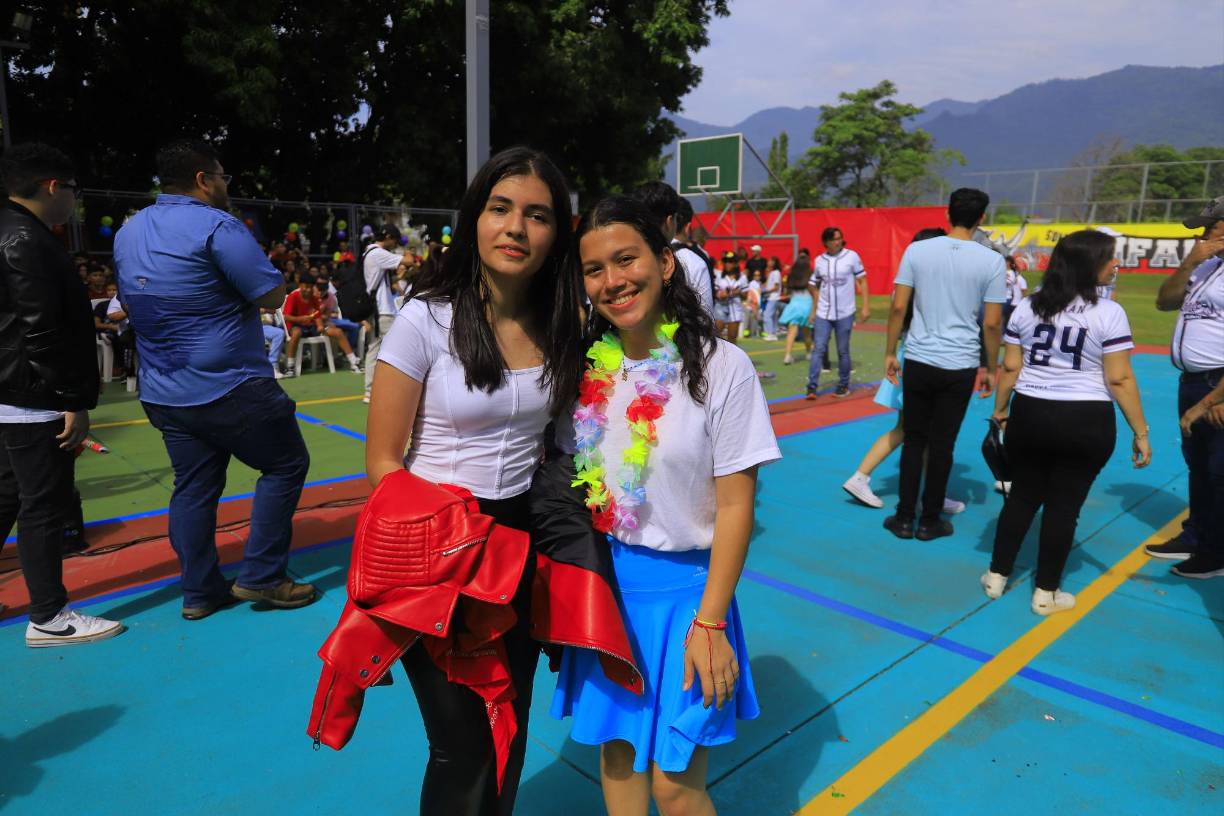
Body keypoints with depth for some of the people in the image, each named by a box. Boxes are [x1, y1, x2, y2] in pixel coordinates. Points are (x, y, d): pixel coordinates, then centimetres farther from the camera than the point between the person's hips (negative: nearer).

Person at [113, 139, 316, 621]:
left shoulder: (128, 232, 12)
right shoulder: (217, 226, -15)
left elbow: (130, 304, 22)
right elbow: (273, 296, -16)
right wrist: (246, 251, 2)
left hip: (162, 394, 8)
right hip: (229, 387, -8)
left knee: (193, 487, 13)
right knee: (286, 464, 6)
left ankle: (199, 592, 20)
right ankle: (260, 577, 6)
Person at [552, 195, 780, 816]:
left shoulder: (722, 368, -14)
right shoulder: (584, 365, -2)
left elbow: (735, 506, -12)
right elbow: (566, 477, 7)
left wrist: (710, 622, -12)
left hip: (683, 585, -4)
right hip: (601, 582, 4)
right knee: (616, 752, 18)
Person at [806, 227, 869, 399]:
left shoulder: (852, 256, -5)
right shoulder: (819, 260, 4)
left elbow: (862, 281, -2)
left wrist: (865, 306, -7)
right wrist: (814, 309, 10)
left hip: (845, 314, -2)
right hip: (823, 314, 2)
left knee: (843, 351, 7)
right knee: (819, 349, -3)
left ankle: (843, 385, 19)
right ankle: (812, 386, -3)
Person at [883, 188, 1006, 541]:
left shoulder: (917, 250, -1)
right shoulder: (991, 261, -4)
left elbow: (898, 307, -3)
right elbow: (992, 323, -3)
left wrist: (890, 353, 6)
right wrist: (990, 369, 8)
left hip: (918, 362, 1)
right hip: (959, 367, -1)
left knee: (914, 440, 12)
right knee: (942, 445, 9)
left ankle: (904, 518, 16)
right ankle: (929, 521, 20)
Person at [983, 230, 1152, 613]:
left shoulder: (1028, 307, 1)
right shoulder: (1109, 313, -9)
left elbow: (1010, 368, 3)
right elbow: (1119, 379, -10)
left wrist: (1000, 411, 14)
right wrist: (1141, 432, -3)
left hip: (1029, 414, 4)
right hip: (1085, 423, -3)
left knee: (1022, 497, 16)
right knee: (1064, 505, 7)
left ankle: (997, 576, 24)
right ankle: (1046, 593, 18)